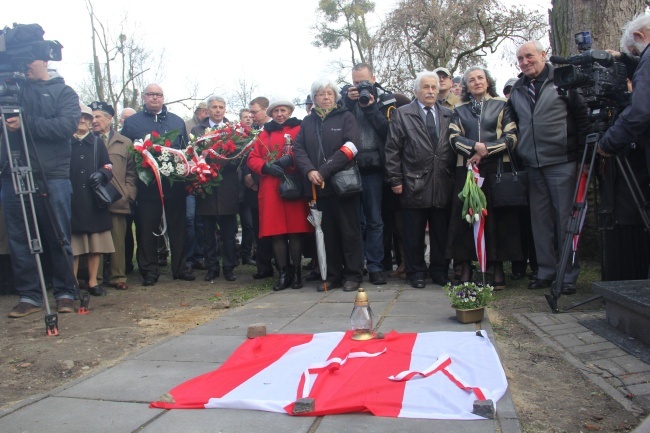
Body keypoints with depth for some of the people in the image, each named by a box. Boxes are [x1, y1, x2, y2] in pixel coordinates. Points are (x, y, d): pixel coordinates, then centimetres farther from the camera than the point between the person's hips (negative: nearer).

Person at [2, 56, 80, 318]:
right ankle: (28, 296, 14)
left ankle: (65, 293, 12)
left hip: (52, 176, -3)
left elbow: (67, 126, -8)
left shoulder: (63, 92, 8)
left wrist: (26, 123, -16)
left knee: (58, 239, 2)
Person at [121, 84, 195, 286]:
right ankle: (149, 270, 12)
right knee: (147, 228, 2)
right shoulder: (132, 122, 9)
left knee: (177, 226, 6)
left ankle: (180, 268, 15)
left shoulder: (177, 121, 15)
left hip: (174, 183, 2)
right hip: (146, 184, -1)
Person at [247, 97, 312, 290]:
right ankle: (284, 273, 10)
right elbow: (252, 159, 11)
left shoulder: (299, 130, 8)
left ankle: (296, 272, 10)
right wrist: (266, 167, -7)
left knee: (295, 230, -2)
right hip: (270, 189, 3)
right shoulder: (264, 134, 19)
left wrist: (290, 159, -20)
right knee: (275, 231, 0)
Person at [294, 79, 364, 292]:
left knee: (349, 231, 2)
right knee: (328, 232, 9)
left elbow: (351, 147, -12)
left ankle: (353, 275, 12)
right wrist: (310, 171, -14)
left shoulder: (345, 117, 1)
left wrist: (325, 171, -18)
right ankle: (333, 275, 20)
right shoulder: (307, 122, 13)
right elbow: (298, 149, 5)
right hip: (319, 186, 4)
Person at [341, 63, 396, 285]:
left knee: (375, 220, 4)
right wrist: (350, 101, -13)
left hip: (373, 167, -1)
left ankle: (375, 267, 12)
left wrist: (370, 107, -12)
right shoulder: (345, 97, 7)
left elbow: (387, 130, -8)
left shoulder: (384, 99, 5)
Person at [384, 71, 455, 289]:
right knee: (414, 234, 5)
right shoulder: (402, 114, 4)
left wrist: (453, 177, 6)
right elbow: (392, 149, 0)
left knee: (441, 233, 9)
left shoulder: (448, 115, 14)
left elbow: (453, 148, 13)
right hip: (414, 185, -3)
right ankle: (416, 273, 18)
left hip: (443, 186, 3)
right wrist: (395, 179, -5)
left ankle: (439, 271, 22)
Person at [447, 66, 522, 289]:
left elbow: (511, 136, 1)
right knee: (466, 216, -2)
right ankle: (466, 267, 6)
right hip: (467, 169, 1)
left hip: (497, 167, -1)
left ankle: (498, 268, 6)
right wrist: (475, 146, -13)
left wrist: (487, 150, -11)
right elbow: (454, 137, 4)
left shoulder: (501, 105, 9)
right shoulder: (459, 109, 15)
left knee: (498, 217, -2)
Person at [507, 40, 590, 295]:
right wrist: (519, 155, 13)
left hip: (561, 162, -4)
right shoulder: (516, 90, 14)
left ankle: (569, 274, 9)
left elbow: (583, 116, -1)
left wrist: (582, 153, -5)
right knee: (540, 220, 8)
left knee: (565, 218, -1)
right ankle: (546, 271, 18)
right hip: (532, 166, 5)